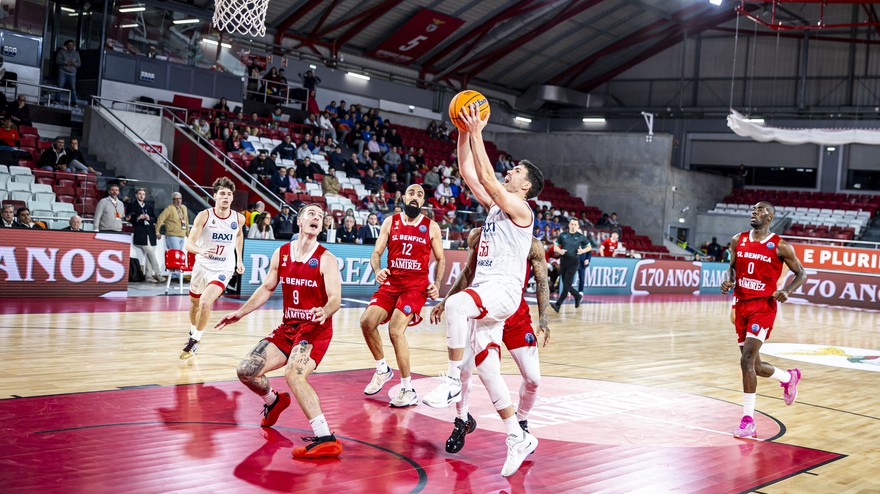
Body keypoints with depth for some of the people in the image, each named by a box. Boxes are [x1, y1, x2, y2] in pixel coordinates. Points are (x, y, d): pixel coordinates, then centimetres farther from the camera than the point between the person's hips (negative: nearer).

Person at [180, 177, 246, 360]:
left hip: (222, 269, -1)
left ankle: (195, 341, -3)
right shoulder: (204, 216, -16)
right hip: (202, 265, 1)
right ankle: (193, 334, 49)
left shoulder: (238, 218, -8)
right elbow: (188, 243, -24)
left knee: (205, 302, -22)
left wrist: (239, 259, 17)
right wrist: (200, 250, -45)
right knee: (194, 303, 20)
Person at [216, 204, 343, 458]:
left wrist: (324, 312, -39)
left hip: (315, 330, -6)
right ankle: (273, 401, 35)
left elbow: (335, 298, -17)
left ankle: (326, 440, -34)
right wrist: (240, 313, 10)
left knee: (293, 374, -31)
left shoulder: (326, 259, -10)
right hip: (288, 327, 6)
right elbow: (266, 288, 16)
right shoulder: (281, 253, 5)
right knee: (246, 371, 0)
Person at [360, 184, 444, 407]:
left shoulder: (431, 227, 3)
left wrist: (436, 285, -5)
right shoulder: (390, 222, 7)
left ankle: (408, 390, -10)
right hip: (391, 282, 3)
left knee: (396, 330, -21)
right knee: (367, 322, -15)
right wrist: (377, 271, -16)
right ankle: (382, 369, 12)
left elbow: (440, 259, 10)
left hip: (416, 285, -3)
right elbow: (376, 253, 5)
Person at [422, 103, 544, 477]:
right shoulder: (494, 205, 18)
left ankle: (453, 381, -32)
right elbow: (468, 173, 17)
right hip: (485, 290, 9)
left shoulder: (519, 208, -5)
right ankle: (519, 439, 13)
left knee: (456, 304, -39)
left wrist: (477, 132, -12)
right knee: (486, 368, 6)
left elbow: (486, 176, -15)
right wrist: (465, 133, 11)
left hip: (503, 289, -9)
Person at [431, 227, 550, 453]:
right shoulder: (478, 236, -1)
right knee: (461, 370, -10)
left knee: (533, 379, -5)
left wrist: (543, 319, -14)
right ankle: (463, 421, 17)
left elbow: (542, 282, -3)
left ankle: (521, 422, 25)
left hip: (516, 314, -1)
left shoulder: (532, 245, -7)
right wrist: (445, 303, 10)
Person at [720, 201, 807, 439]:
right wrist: (729, 281, -3)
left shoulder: (780, 246, -5)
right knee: (754, 366, 13)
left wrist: (786, 291, -16)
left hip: (763, 306, -6)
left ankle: (748, 421, -12)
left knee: (747, 360, -18)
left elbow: (801, 273, 3)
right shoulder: (738, 240, 7)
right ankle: (789, 377, 45)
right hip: (741, 305, 6)